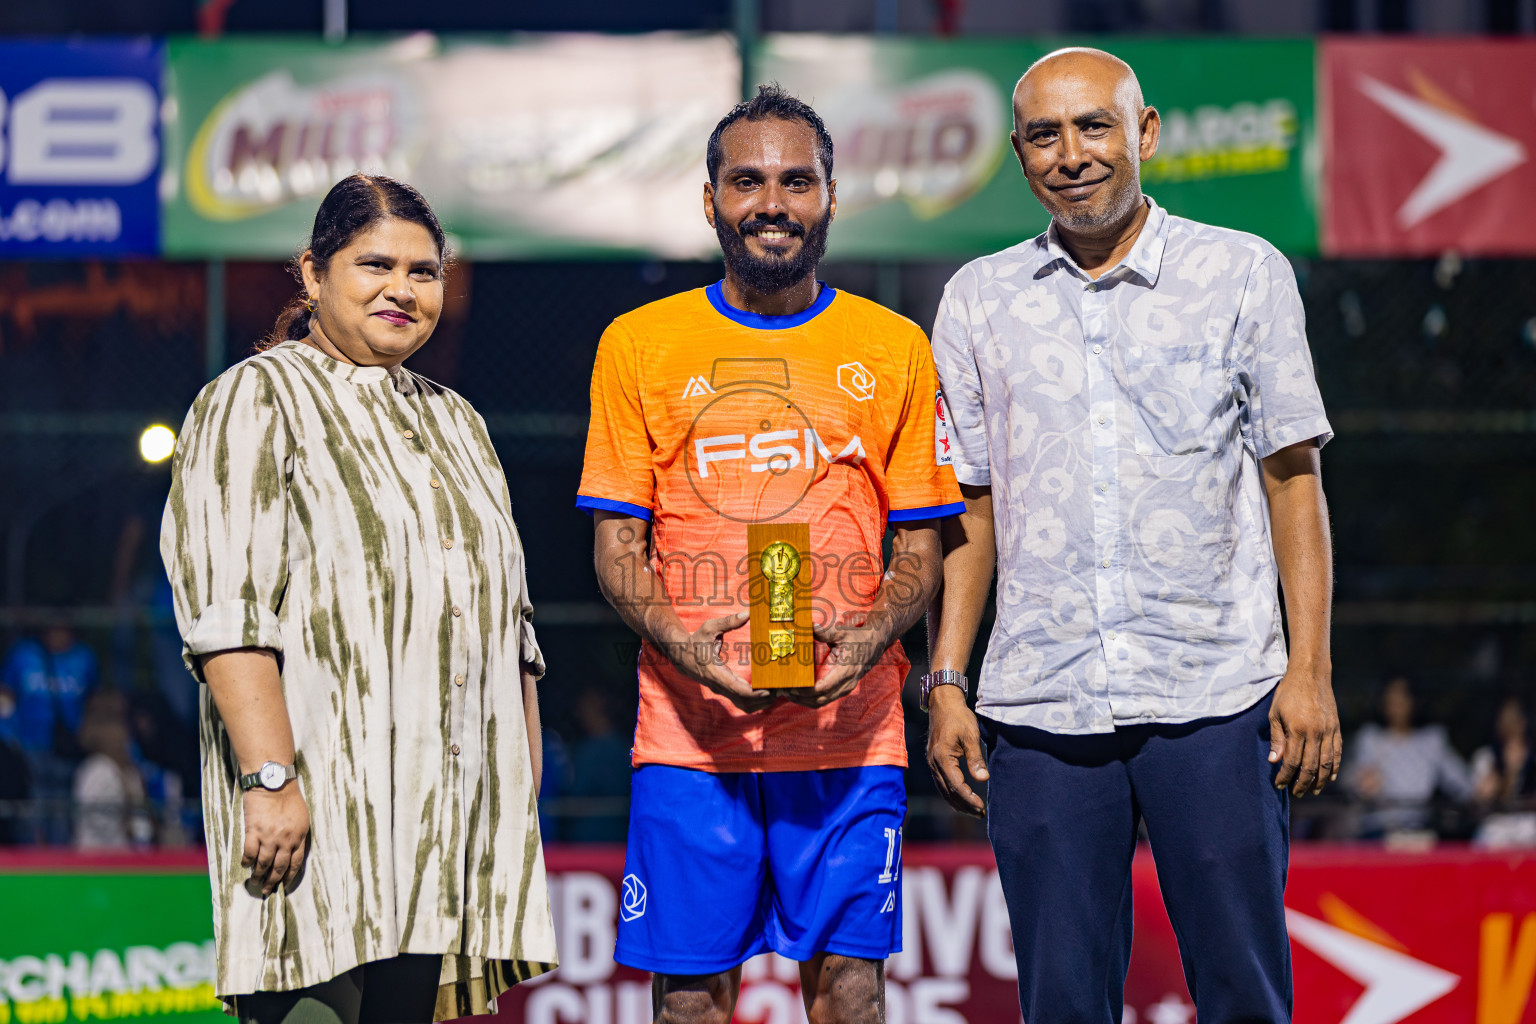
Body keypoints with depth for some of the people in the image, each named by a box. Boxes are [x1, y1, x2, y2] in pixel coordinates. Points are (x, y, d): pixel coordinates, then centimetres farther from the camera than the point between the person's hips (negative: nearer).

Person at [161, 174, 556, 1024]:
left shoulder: (455, 423, 22)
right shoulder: (254, 402, -1)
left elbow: (510, 620, 25)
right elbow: (225, 610, -12)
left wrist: (523, 794, 18)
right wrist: (269, 779, -21)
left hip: (449, 813, 7)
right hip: (323, 803, -7)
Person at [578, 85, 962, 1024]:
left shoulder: (893, 348, 9)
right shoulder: (641, 345, 8)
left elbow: (921, 548, 10)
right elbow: (618, 544, 7)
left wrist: (865, 638, -11)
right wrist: (679, 640, -13)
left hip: (849, 727, 0)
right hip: (689, 730, 0)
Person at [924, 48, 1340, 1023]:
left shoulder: (1245, 274, 5)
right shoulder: (980, 300, 11)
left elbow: (1293, 478, 5)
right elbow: (969, 506, 15)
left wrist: (1310, 668, -3)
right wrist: (947, 683, 7)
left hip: (1215, 697, -2)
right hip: (1038, 706, 2)